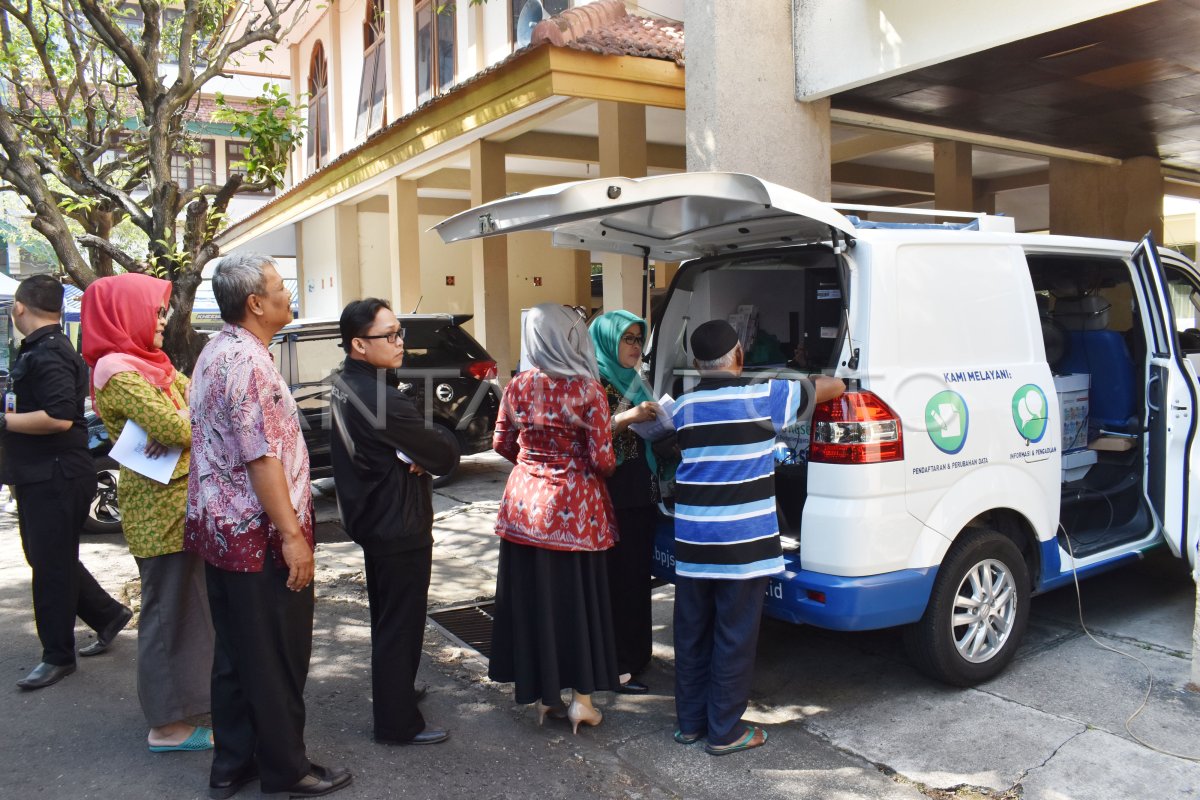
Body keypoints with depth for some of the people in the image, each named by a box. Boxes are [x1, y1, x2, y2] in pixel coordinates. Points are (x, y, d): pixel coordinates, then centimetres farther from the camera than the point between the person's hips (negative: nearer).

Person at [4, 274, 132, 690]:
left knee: (52, 566, 0)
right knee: (48, 559, 18)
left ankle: (58, 656, 12)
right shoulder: (37, 350, 15)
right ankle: (108, 614, 31)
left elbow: (59, 417, -28)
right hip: (38, 477, 10)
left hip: (55, 479, -10)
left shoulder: (50, 354, -18)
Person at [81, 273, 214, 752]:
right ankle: (168, 726, 8)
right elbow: (173, 429, -25)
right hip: (160, 508, -9)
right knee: (170, 608, -2)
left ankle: (188, 690, 33)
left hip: (179, 502, 9)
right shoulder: (118, 373, -16)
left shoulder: (150, 364, 12)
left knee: (186, 602, 18)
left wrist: (181, 426, -14)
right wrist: (188, 424, -3)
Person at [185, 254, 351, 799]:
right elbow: (261, 458, -24)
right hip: (259, 534, -10)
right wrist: (292, 534, -21)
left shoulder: (215, 352, 12)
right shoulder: (248, 360, -19)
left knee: (235, 653, 18)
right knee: (278, 658, 4)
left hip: (220, 526, 10)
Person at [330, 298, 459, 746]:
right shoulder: (383, 400, -26)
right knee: (401, 624, 3)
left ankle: (392, 691, 43)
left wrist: (409, 457, -10)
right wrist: (433, 445, 1)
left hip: (371, 520, 10)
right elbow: (445, 456, -20)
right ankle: (397, 724, 16)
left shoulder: (344, 387, 4)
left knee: (387, 617, 25)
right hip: (400, 529, -10)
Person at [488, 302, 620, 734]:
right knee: (578, 601, 9)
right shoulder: (588, 389, -14)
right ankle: (581, 699, 17)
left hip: (525, 504, 4)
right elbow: (602, 460, -13)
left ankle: (543, 693, 24)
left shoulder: (517, 387, -1)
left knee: (532, 600, 12)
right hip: (574, 508, -4)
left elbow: (502, 444, 9)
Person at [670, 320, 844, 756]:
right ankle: (725, 731, 17)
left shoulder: (682, 407, 4)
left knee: (692, 634, 15)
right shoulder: (763, 399, -8)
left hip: (692, 544, 5)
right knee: (734, 638, 6)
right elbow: (833, 386, 1)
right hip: (743, 545, -4)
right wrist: (833, 383, 24)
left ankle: (690, 722, 27)